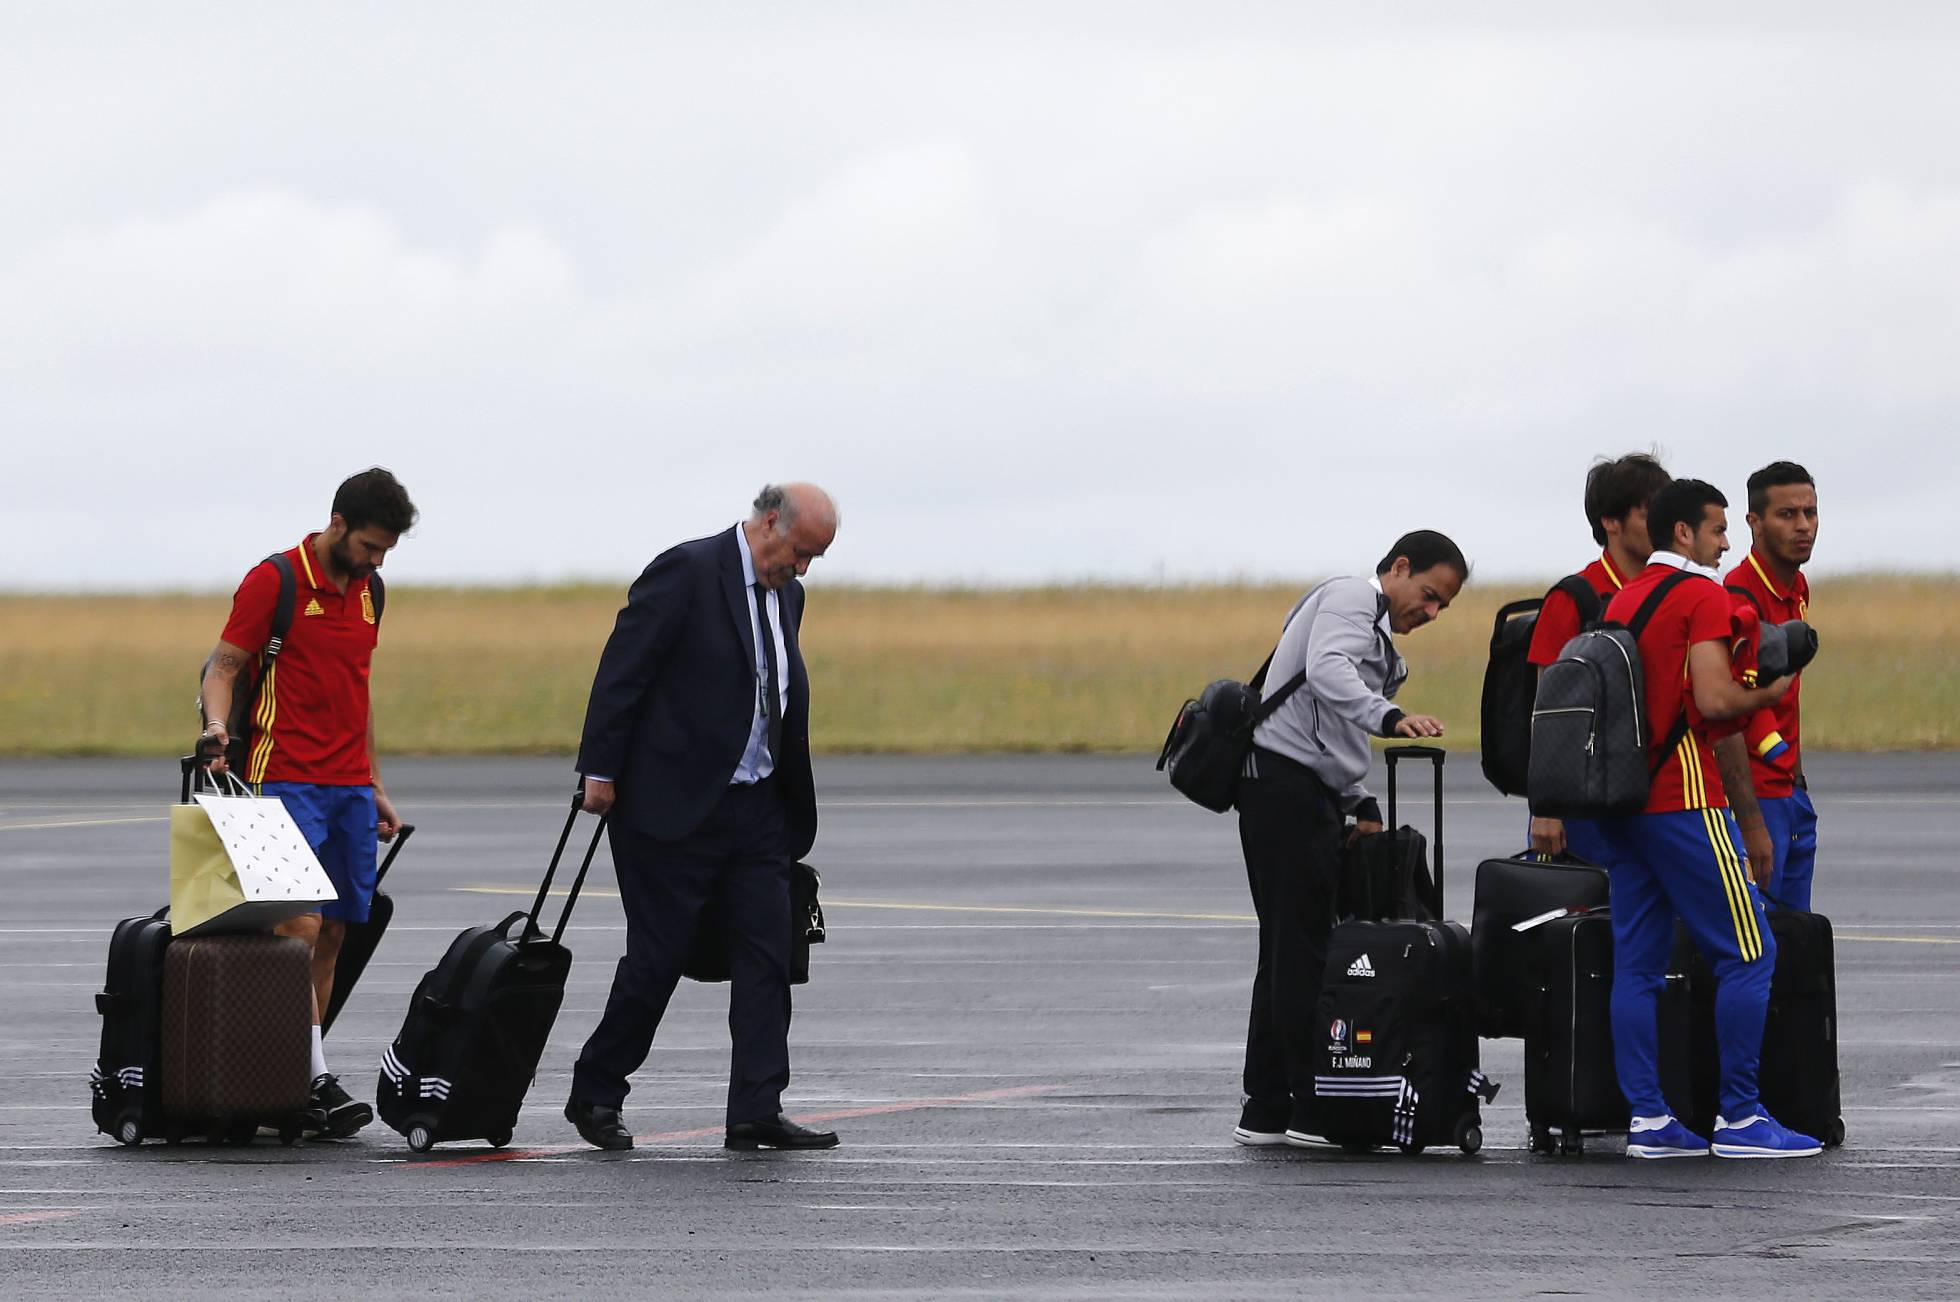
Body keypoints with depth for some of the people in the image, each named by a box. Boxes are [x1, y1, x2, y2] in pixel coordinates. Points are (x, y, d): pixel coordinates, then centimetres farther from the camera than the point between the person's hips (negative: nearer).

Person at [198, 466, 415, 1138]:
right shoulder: (274, 580, -6)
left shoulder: (367, 591, 15)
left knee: (333, 934, 4)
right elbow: (224, 666, -5)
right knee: (301, 925, -15)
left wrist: (375, 786, 24)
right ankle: (313, 1078, -19)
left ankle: (303, 1076, 6)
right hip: (288, 781, -7)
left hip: (350, 788, 7)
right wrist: (217, 726, -25)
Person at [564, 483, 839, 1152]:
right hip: (674, 805, -7)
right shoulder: (687, 571, -11)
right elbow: (623, 668, -13)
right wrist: (601, 772, -16)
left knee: (767, 956, 0)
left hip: (755, 809, 7)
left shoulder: (785, 595, 13)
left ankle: (756, 1110, 0)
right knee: (656, 956, -2)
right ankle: (594, 1094, 13)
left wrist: (795, 814, 17)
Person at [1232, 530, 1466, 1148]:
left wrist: (1361, 806, 16)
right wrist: (1389, 716, -40)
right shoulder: (1351, 599, -5)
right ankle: (1313, 1110, -11)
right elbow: (1325, 669, -26)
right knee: (1305, 951, -10)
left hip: (1305, 794, 11)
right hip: (1285, 779, -11)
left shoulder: (1373, 633, 27)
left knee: (1287, 954, 11)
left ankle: (1266, 1110, 14)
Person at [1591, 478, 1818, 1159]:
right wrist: (1767, 693, 0)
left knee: (1638, 963, 7)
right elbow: (1714, 703, -19)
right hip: (1683, 797, -8)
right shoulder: (1703, 597, -8)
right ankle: (1739, 1117, -6)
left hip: (1620, 798, 8)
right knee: (1749, 953, -3)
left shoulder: (1622, 600, 17)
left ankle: (1647, 1118, 6)